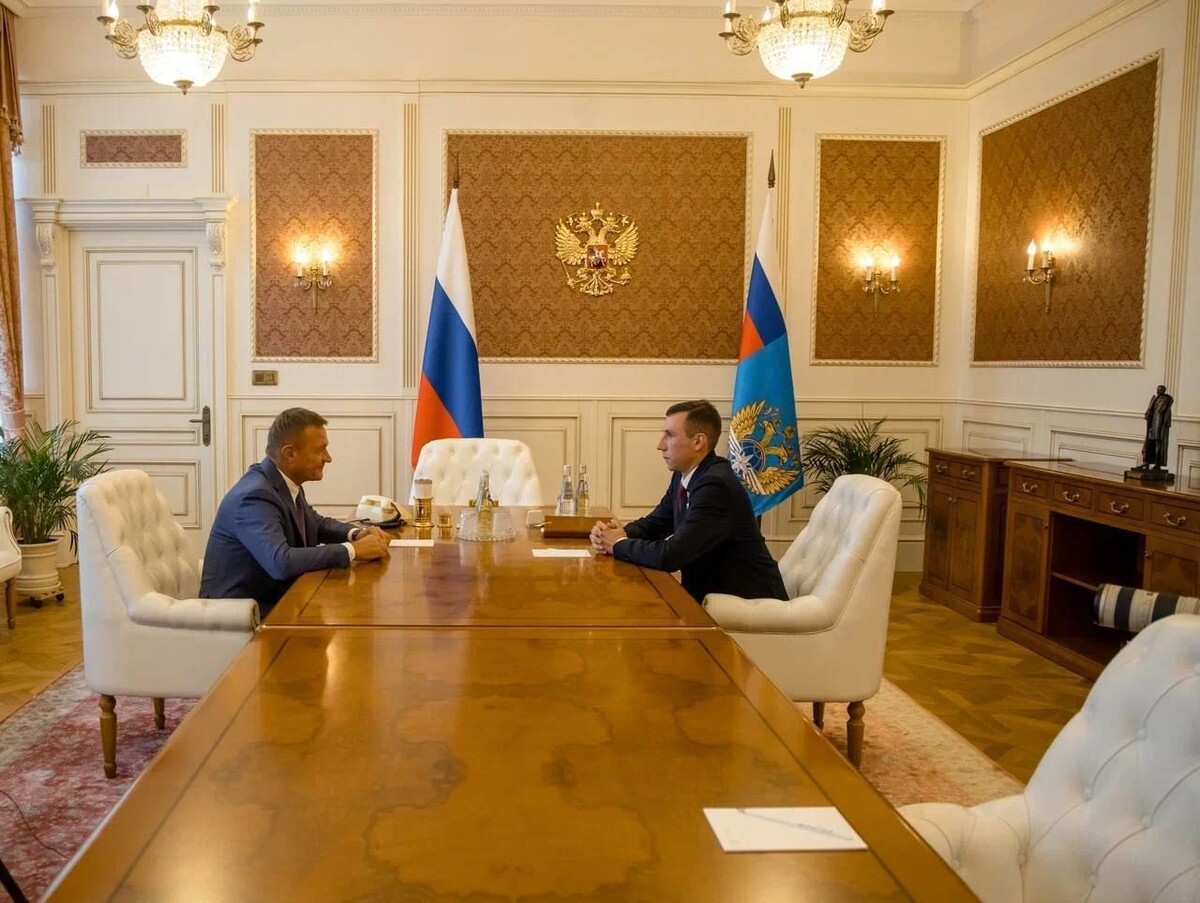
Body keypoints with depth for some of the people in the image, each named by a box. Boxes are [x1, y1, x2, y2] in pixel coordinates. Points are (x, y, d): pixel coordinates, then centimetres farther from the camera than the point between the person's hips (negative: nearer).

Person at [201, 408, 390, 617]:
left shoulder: (287, 482, 2)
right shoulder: (255, 497, -23)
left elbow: (317, 523, 19)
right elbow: (281, 563, -35)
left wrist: (356, 534, -1)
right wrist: (353, 550, -27)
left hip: (276, 600, 8)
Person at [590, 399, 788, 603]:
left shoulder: (716, 485, -25)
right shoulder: (683, 476, 3)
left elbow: (670, 555, -30)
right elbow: (654, 523, 15)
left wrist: (620, 545, -13)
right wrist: (620, 534, -7)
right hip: (712, 592, 8)